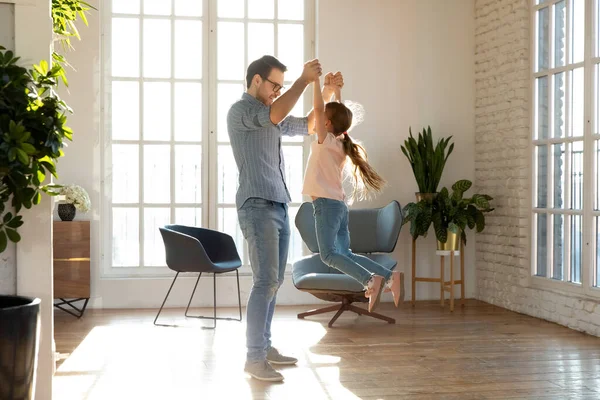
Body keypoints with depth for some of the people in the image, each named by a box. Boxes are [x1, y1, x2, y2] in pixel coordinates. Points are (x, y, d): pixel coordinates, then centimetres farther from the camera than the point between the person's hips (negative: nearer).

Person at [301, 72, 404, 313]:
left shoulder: (326, 141, -6)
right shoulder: (340, 144, 13)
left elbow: (318, 108, -12)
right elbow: (339, 113, 28)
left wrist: (317, 80, -6)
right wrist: (337, 90, 31)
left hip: (327, 204, -8)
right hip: (338, 204, 8)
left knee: (329, 254, -16)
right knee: (345, 254, 9)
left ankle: (371, 280, -31)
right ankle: (390, 277, -2)